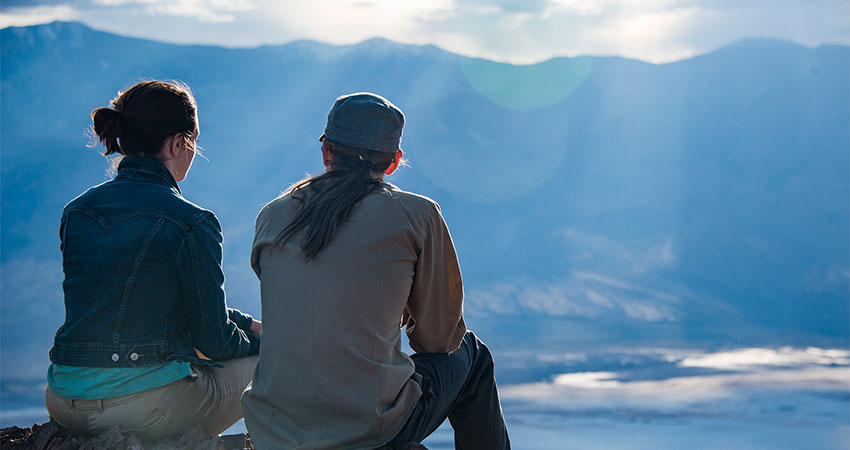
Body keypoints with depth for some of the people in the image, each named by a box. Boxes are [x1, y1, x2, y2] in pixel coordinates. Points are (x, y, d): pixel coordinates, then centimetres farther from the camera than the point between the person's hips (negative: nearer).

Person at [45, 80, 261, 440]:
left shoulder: (76, 211, 9)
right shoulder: (191, 224, -12)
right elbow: (214, 340, -5)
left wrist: (249, 325, 22)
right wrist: (258, 340, 18)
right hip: (145, 407, -7)